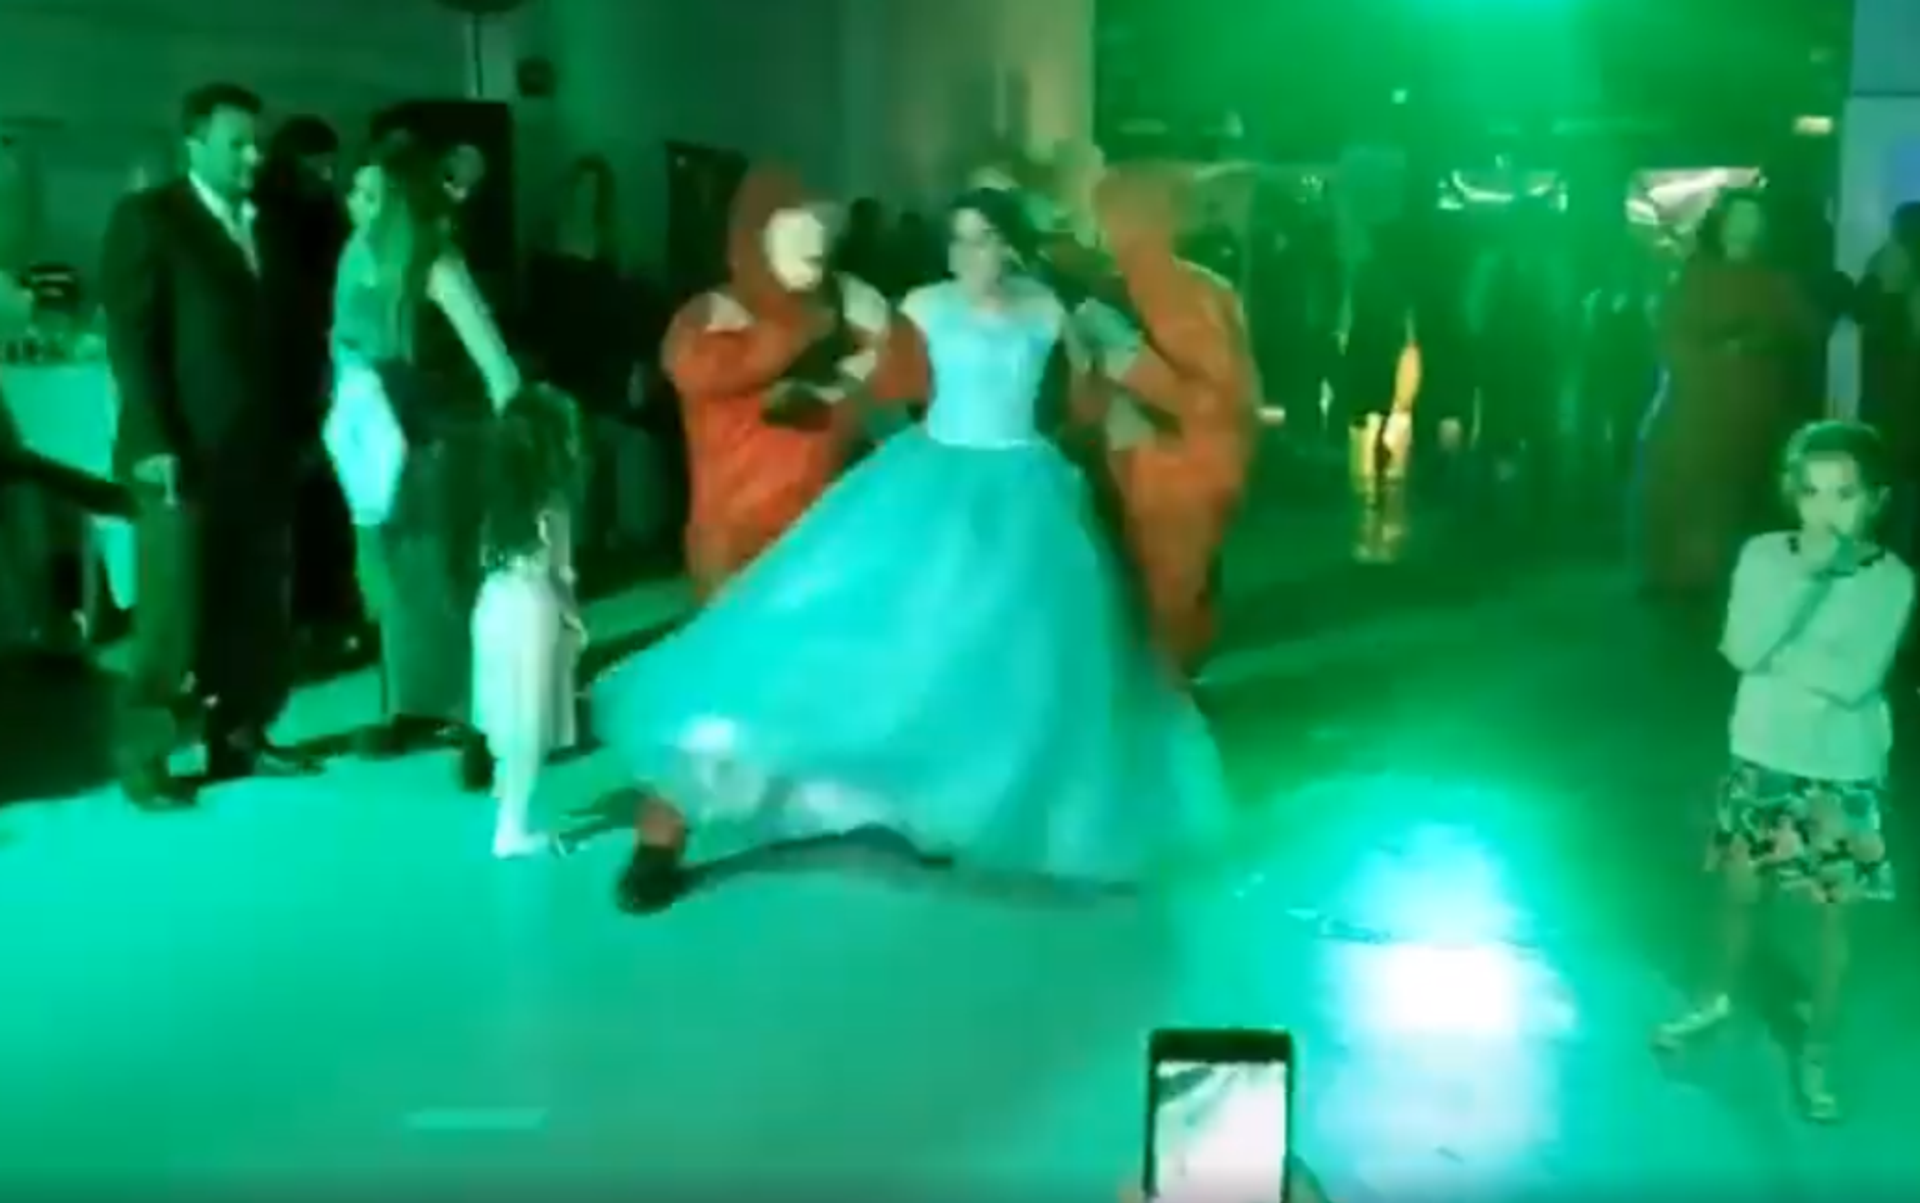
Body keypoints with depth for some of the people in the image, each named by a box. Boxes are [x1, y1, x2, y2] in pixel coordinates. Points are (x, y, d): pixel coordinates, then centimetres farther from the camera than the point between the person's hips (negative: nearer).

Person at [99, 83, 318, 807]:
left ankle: (239, 739, 17)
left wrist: (295, 431, 7)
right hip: (184, 455, -5)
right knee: (172, 613, -3)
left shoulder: (266, 228, 18)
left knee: (257, 611, 6)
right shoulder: (147, 218, 0)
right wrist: (153, 442, -15)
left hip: (260, 452, 5)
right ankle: (144, 757, 7)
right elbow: (130, 338, -7)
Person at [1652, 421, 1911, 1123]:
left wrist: (1772, 656, -16)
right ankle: (1717, 999, 42)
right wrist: (1807, 575, -24)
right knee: (1739, 889, 18)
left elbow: (1854, 681, -23)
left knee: (1833, 911, 7)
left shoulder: (1892, 580, -12)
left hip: (1843, 772, -2)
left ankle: (1816, 1053, 21)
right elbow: (1742, 649, -20)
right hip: (1761, 758, 2)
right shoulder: (1764, 555, -7)